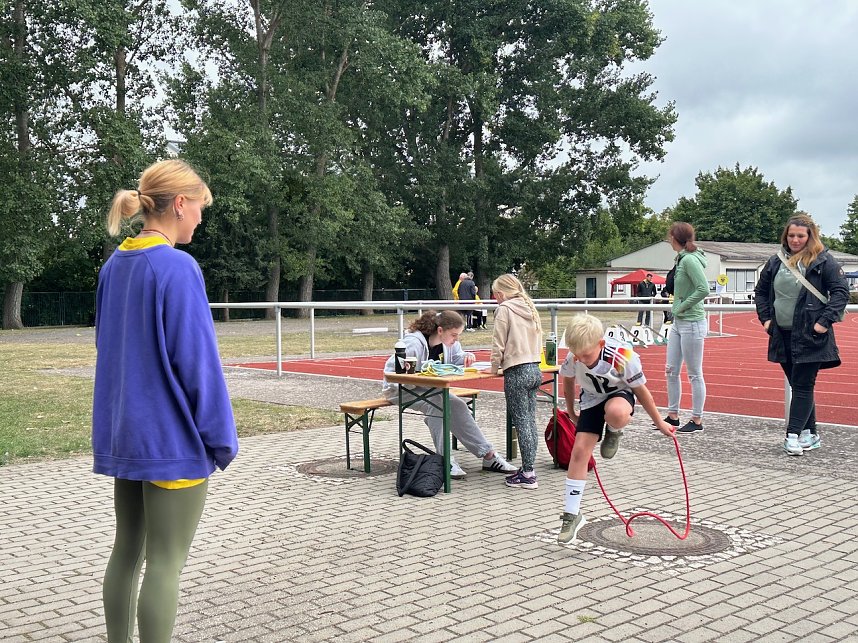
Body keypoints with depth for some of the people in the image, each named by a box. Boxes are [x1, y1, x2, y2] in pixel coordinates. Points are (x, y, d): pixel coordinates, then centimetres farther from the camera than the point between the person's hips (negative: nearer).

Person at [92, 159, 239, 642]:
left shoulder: (114, 266, 8)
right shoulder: (177, 267, -17)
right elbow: (197, 362, -18)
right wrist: (221, 438, -10)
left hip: (123, 435, 8)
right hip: (172, 439, -8)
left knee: (127, 549, 17)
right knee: (165, 563, 1)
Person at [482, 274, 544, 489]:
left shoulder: (504, 309, -7)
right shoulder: (530, 308, 15)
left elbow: (499, 343, -9)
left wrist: (494, 368, 4)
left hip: (517, 372, -8)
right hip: (535, 369, 8)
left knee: (521, 423, -5)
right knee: (530, 421, 11)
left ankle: (528, 475, -2)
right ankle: (528, 468, 16)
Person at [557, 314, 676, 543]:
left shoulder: (623, 357, -33)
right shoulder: (573, 357, -24)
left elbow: (641, 390, -17)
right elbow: (568, 380, 1)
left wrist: (659, 422, -5)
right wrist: (571, 412, 15)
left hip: (620, 394, -3)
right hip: (592, 398, 3)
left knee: (616, 414, -42)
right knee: (580, 450, -9)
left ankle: (613, 432, 0)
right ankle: (572, 515, 1)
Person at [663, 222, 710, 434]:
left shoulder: (690, 260, -16)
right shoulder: (681, 259, 10)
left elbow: (704, 289, -24)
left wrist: (681, 307, -16)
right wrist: (676, 307, 4)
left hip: (692, 323, -9)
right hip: (678, 323, 9)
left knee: (694, 374, 1)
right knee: (671, 371, 12)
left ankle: (697, 420, 11)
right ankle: (673, 416, 22)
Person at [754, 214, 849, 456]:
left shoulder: (823, 261, -5)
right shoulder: (776, 261, 10)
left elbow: (841, 291, -7)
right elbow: (760, 291, 21)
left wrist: (825, 321, -14)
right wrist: (765, 318, 9)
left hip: (810, 336, -6)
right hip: (783, 335, 6)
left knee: (803, 385, -6)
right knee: (798, 384, 13)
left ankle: (793, 435, -4)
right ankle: (810, 434, 23)